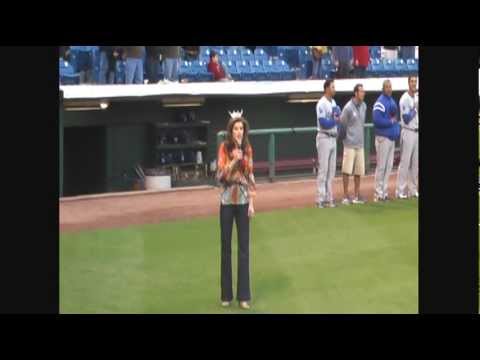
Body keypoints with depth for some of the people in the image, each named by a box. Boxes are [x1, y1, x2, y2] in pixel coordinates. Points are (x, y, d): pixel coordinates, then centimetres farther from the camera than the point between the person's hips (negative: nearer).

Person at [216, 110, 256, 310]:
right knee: (226, 247, 6)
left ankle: (243, 295, 8)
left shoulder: (248, 149, 3)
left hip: (243, 201, 2)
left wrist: (252, 202, -1)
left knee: (244, 247, 2)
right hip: (227, 200, -2)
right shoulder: (224, 147, -6)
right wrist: (234, 160, -23)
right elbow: (220, 175, -11)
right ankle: (226, 294, 16)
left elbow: (250, 176, 4)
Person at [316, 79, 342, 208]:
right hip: (324, 138, -9)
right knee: (323, 169, -7)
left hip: (333, 138, 9)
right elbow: (323, 123, -22)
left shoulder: (333, 102, 13)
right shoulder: (321, 104, -14)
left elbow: (337, 118, 14)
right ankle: (321, 199, -3)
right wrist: (335, 120, -10)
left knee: (331, 170, 11)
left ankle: (328, 197, 17)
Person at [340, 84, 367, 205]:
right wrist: (345, 137, 1)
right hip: (350, 144, -7)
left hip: (360, 143, 7)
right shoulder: (348, 107, -14)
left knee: (359, 171, 9)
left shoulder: (363, 106, 9)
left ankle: (357, 196, 17)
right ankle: (345, 197, 1)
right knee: (347, 171, -3)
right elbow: (341, 124, -8)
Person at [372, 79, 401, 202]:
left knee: (389, 166, 11)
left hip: (392, 137, 9)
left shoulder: (392, 101, 15)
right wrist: (391, 122, -13)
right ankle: (378, 194, -1)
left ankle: (384, 192, 18)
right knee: (381, 166, -6)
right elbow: (377, 120, -23)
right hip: (383, 137, -9)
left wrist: (398, 130, 7)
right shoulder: (380, 102, -13)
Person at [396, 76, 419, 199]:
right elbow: (406, 119, -16)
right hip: (408, 132, -8)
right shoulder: (404, 99, -10)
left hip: (417, 132, 8)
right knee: (405, 162, -7)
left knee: (415, 163, 10)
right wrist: (415, 108, -15)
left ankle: (413, 190, 17)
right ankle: (400, 191, -4)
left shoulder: (417, 97, 12)